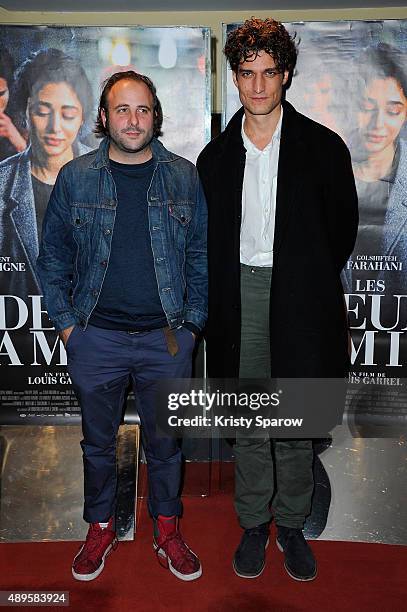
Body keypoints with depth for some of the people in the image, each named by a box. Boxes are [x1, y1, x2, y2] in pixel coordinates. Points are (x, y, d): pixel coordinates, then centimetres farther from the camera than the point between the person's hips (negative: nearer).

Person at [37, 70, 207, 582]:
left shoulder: (184, 177, 1)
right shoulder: (75, 177, 0)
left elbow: (201, 256, 5)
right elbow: (53, 256, 6)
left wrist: (192, 323, -1)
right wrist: (66, 323, -1)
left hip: (166, 338, 0)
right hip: (95, 338, 0)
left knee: (166, 442, 14)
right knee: (98, 442, 16)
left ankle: (167, 529, 36)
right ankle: (100, 527, 38)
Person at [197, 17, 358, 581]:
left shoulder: (323, 147, -1)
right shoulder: (216, 157, 7)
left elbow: (343, 228, 5)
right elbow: (209, 239, 12)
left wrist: (309, 282, 5)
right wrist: (219, 298, 4)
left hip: (298, 301, -2)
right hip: (239, 299, 2)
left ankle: (291, 524, 29)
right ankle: (253, 524, 29)